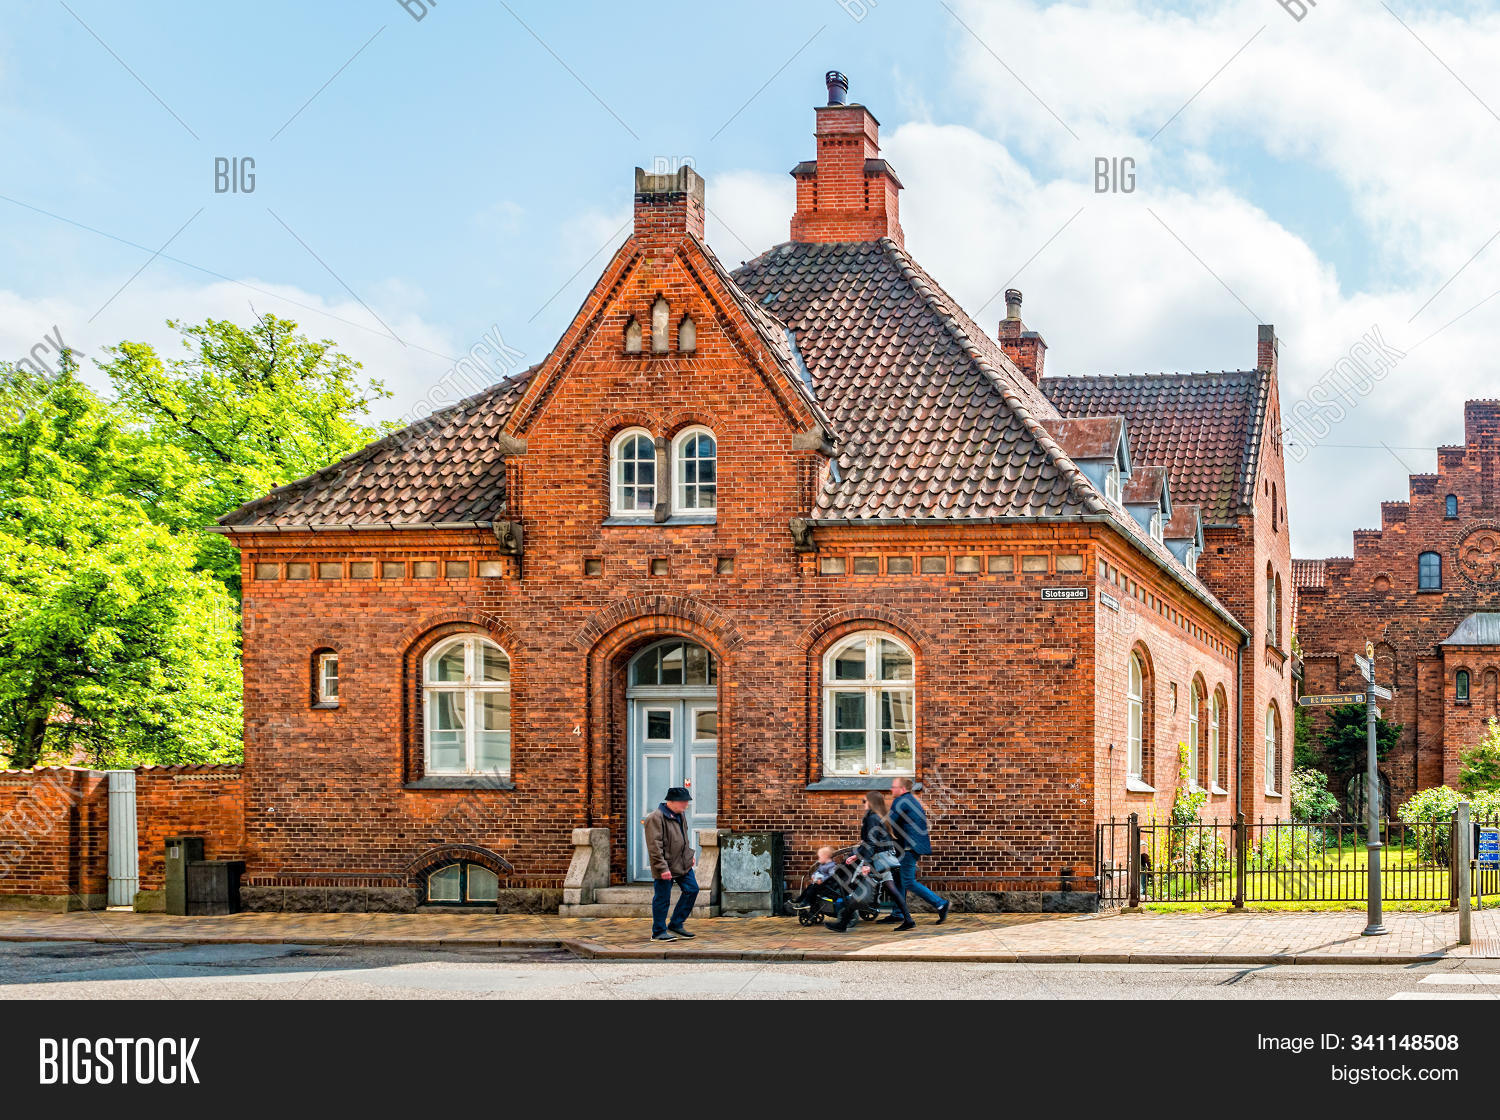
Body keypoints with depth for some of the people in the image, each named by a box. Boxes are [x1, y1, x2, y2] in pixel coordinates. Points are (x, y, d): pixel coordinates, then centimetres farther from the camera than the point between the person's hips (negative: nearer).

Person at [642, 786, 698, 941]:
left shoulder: (681, 815, 11)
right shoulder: (656, 818, -17)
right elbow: (655, 846, -20)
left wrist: (690, 854, 18)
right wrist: (662, 868, -22)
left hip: (683, 864, 9)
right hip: (666, 867, -9)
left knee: (692, 890, 9)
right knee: (662, 898, 0)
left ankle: (675, 925, 20)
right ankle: (658, 932, 12)